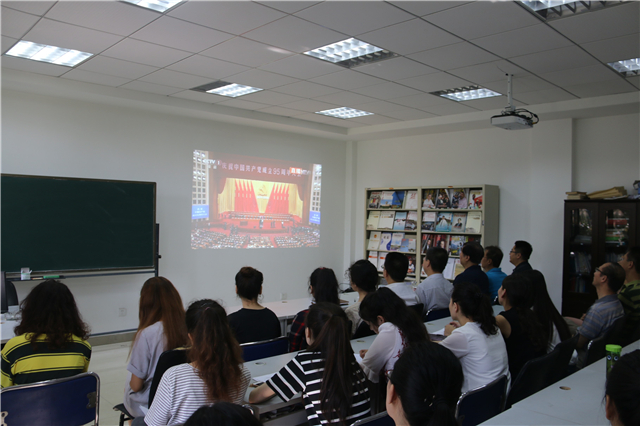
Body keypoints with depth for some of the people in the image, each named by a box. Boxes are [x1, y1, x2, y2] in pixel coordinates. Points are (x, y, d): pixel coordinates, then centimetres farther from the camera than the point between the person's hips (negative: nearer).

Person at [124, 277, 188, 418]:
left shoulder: (146, 335, -24)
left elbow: (136, 385, -17)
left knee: (127, 387, 26)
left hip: (147, 406, -4)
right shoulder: (187, 329, -15)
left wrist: (129, 384, 6)